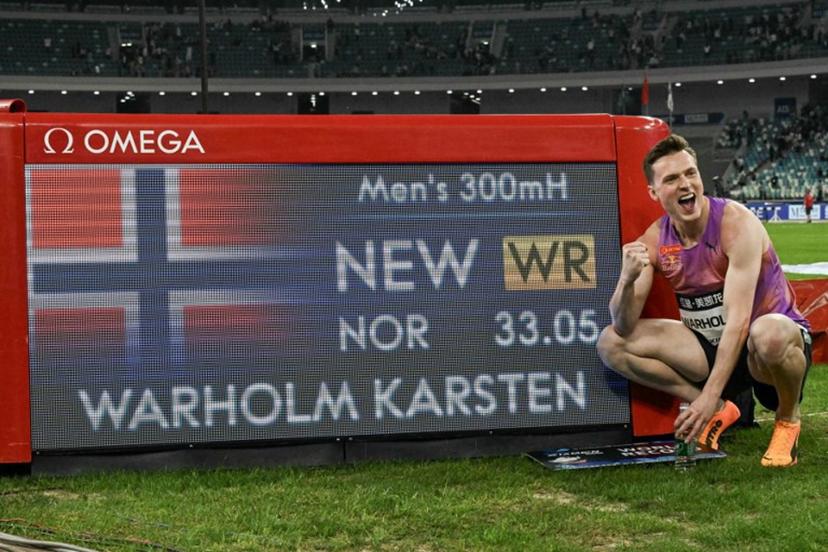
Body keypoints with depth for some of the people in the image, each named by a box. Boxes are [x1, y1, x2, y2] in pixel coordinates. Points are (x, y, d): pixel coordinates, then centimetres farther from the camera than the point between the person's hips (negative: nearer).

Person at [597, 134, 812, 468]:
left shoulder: (736, 223, -21)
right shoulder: (654, 240, -7)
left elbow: (738, 320, -28)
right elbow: (624, 328, -11)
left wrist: (709, 395, -34)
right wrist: (628, 280, -33)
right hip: (712, 347, 5)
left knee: (769, 332, -42)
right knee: (610, 343, -11)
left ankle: (788, 419, -7)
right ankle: (719, 411, -1)